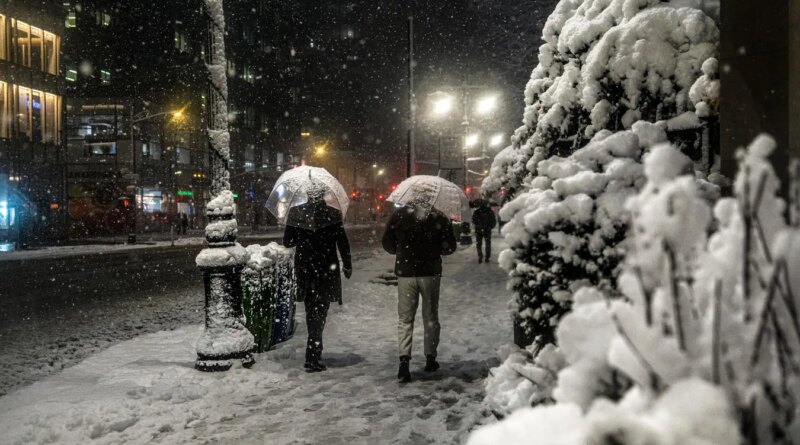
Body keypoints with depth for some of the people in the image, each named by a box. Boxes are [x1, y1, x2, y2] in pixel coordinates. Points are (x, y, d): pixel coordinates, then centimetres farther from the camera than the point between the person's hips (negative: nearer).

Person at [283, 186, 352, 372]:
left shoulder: (296, 212, -5)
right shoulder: (333, 214, -10)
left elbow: (287, 241, -1)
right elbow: (342, 243, -6)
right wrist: (347, 265, 7)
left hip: (304, 268, 3)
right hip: (326, 269, -3)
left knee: (311, 310, 19)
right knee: (319, 312, 3)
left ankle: (314, 352, 30)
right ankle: (312, 358, -3)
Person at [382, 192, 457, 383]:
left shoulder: (398, 215, -1)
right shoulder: (440, 218, -3)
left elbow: (388, 244, 4)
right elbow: (450, 247, -2)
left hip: (405, 272, 0)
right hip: (431, 273, 0)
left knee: (405, 318, 6)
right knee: (430, 317, 14)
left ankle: (404, 359, -9)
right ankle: (430, 358, 20)